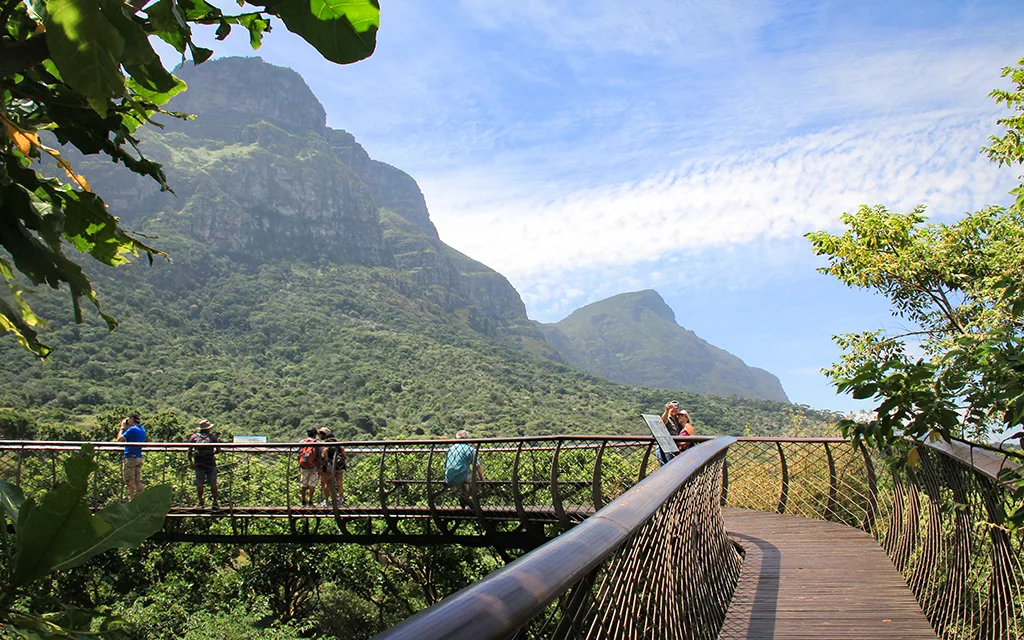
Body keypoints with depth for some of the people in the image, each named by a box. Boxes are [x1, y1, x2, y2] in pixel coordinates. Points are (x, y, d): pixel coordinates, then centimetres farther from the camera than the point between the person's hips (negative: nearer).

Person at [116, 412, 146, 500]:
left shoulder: (132, 429, -14)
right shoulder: (143, 430, 12)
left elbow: (119, 439, -15)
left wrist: (122, 428, -3)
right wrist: (124, 429, 17)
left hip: (130, 457, -8)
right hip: (139, 458, 8)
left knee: (129, 480, -2)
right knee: (138, 480, 9)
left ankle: (132, 499, -1)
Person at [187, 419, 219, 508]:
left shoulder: (194, 437, 4)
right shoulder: (212, 436, 0)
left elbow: (189, 451, 4)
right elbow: (218, 450, 2)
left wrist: (190, 461, 15)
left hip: (198, 464, 1)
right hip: (211, 463, -1)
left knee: (199, 484, 10)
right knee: (213, 484, 7)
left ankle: (201, 502, 14)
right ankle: (215, 502, 10)